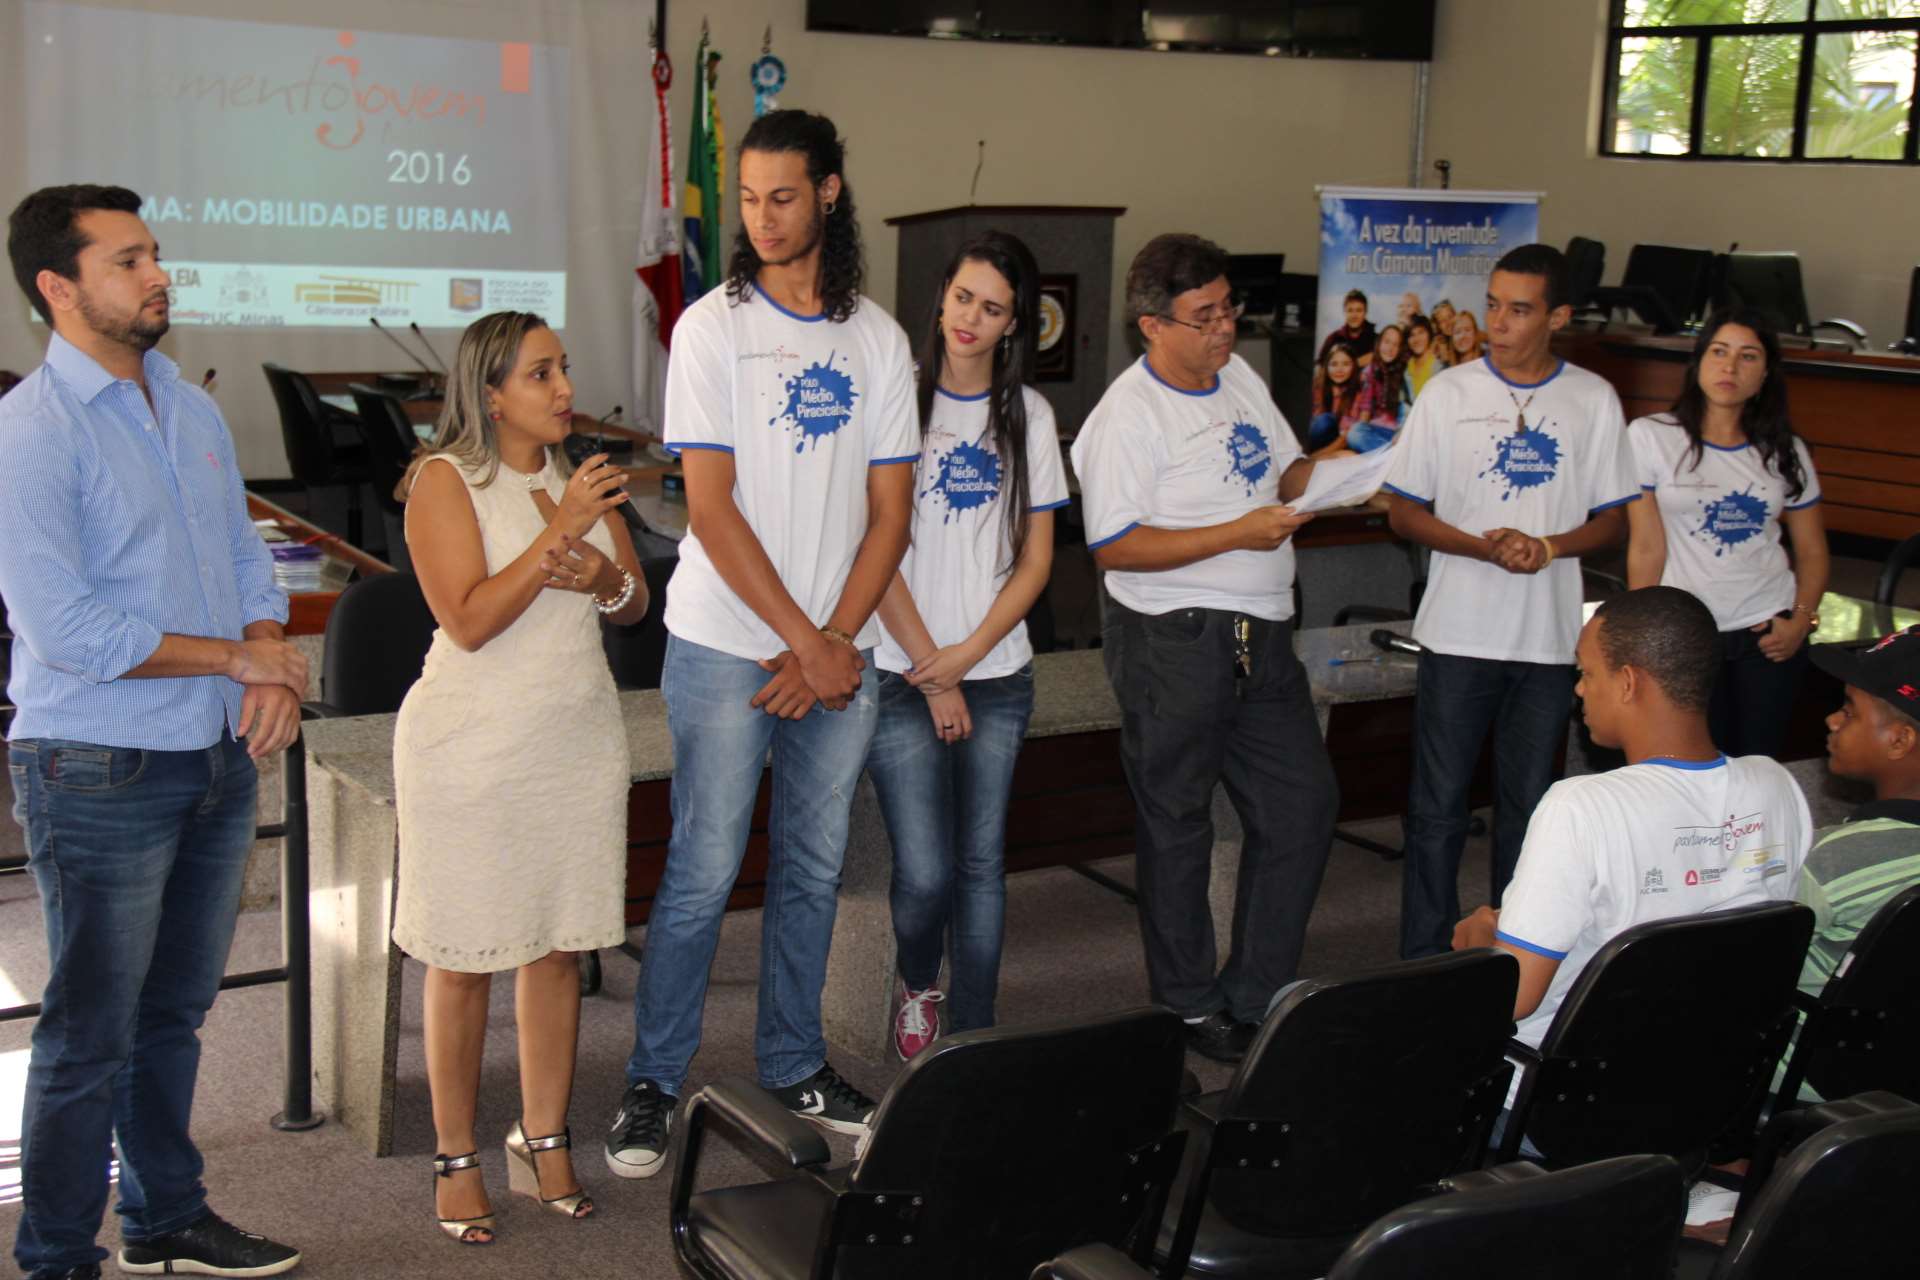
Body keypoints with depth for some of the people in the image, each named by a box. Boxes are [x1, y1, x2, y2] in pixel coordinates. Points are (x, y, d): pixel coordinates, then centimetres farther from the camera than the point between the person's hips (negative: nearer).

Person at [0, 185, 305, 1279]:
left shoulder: (195, 411, 10)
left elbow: (247, 560, 14)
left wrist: (274, 671, -6)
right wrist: (237, 657, -13)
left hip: (220, 759, 7)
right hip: (102, 774, -7)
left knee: (175, 1012, 19)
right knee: (90, 1037, 3)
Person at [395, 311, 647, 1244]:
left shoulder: (580, 476, 9)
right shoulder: (445, 479, -8)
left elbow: (636, 607, 12)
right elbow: (468, 620, -18)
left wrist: (607, 579, -11)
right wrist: (558, 534, -22)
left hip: (578, 742, 5)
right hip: (472, 748, -5)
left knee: (560, 947, 9)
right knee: (464, 961, 2)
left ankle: (543, 1140, 22)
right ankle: (456, 1158, 15)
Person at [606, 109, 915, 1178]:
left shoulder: (878, 339, 7)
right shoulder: (715, 327, -4)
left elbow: (890, 510, 6)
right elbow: (712, 508, -10)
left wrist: (840, 640, -7)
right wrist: (804, 642, -13)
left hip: (840, 657, 4)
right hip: (728, 648, -4)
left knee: (814, 866, 12)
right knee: (704, 872, -2)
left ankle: (795, 1061, 27)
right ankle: (655, 1082, 11)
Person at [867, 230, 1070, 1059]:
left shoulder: (1029, 416, 7)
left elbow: (1036, 560, 6)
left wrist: (969, 652, -7)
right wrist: (932, 672, -8)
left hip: (997, 677, 3)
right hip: (901, 675, -3)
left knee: (982, 862, 8)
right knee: (925, 870, -6)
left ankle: (973, 1033, 22)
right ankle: (917, 985, 25)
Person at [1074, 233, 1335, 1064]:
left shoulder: (1239, 377, 11)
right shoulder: (1127, 416, -13)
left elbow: (1288, 471, 22)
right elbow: (1114, 548, -18)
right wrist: (1238, 534, -21)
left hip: (1261, 636, 8)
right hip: (1174, 644, -8)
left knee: (1303, 804, 9)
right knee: (1177, 823, 5)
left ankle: (1252, 994, 21)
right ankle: (1188, 1003, 20)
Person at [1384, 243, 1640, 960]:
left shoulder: (1594, 402, 3)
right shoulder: (1449, 393, -1)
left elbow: (1614, 520, 6)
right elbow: (1404, 512, 0)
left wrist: (1549, 547, -14)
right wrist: (1483, 546, -16)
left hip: (1550, 638, 1)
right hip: (1459, 632, -1)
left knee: (1528, 805, 12)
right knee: (1438, 806, 3)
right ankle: (1425, 961, 12)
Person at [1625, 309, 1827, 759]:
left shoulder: (1786, 451, 7)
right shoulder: (1649, 436, -4)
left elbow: (1812, 552, 11)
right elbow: (1646, 548, -5)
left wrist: (1801, 620, -4)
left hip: (1767, 636, 3)